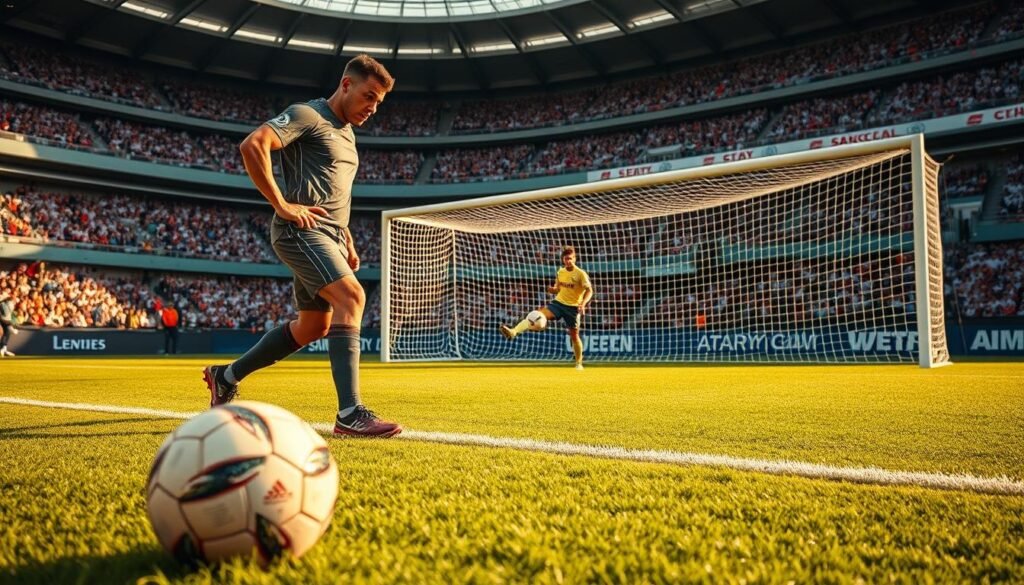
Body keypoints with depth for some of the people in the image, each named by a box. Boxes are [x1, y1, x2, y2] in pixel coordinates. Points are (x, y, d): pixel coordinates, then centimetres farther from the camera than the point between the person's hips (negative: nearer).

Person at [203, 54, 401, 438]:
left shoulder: (346, 132, 22)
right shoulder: (307, 115, -7)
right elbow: (253, 145, -20)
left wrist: (347, 240, 21)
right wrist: (281, 204, -21)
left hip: (328, 236, 10)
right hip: (301, 231, -10)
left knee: (313, 326, 13)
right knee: (351, 296, -25)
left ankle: (226, 377, 30)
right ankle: (350, 414, -28)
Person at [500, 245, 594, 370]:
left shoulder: (580, 274, -10)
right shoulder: (560, 272, 6)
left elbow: (589, 291, -13)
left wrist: (583, 303, -31)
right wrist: (552, 289, -7)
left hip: (573, 307, -4)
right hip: (558, 303, 4)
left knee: (574, 335, 1)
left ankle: (579, 363, 19)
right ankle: (513, 331, -35)